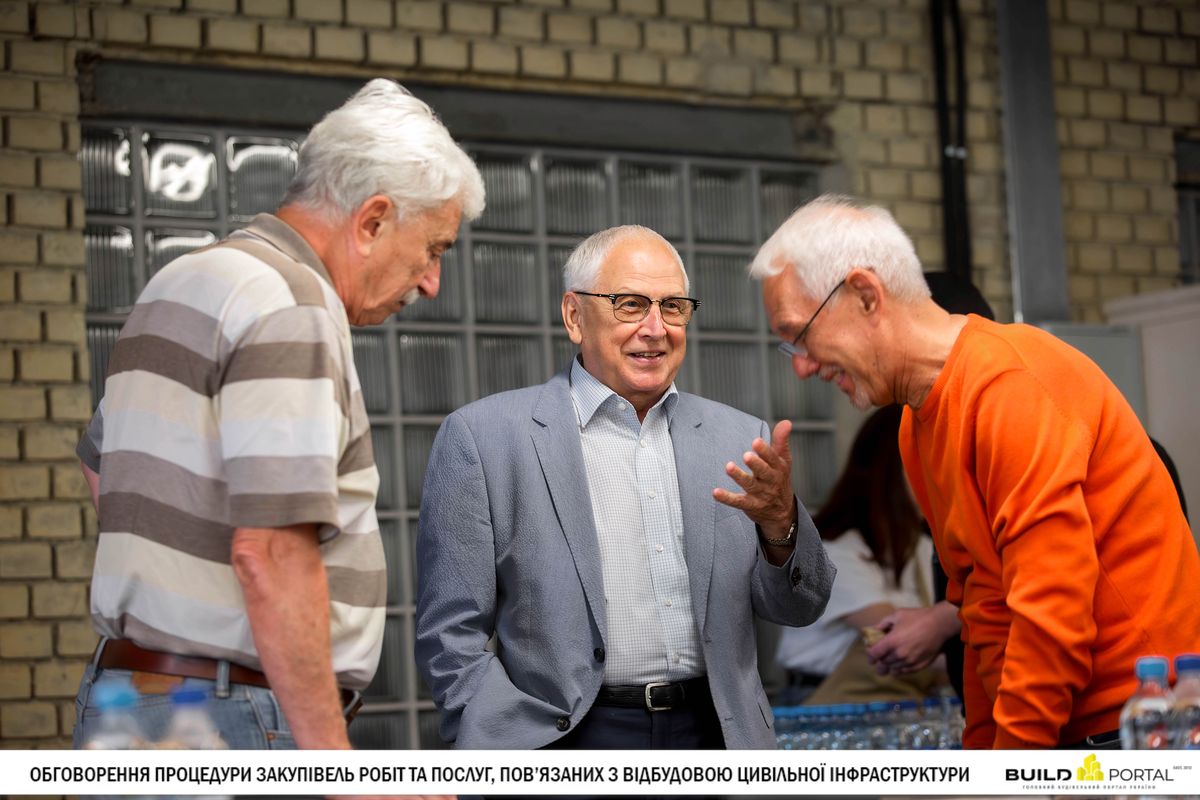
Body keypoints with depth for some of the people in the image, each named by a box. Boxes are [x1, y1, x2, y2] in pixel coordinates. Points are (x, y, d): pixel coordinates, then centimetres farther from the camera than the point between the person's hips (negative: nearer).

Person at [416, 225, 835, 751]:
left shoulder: (736, 439, 12)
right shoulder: (483, 437, 0)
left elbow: (799, 608, 11)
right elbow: (453, 635, -1)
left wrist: (780, 522, -9)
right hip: (569, 743, -2)